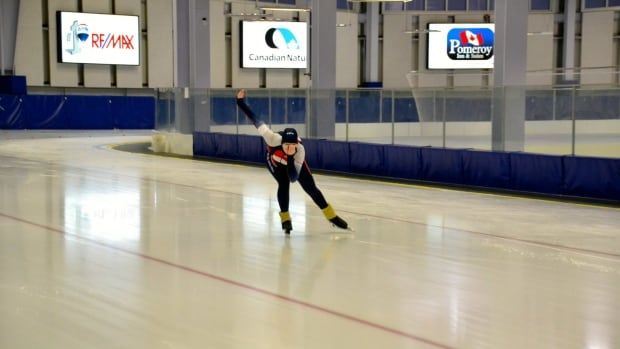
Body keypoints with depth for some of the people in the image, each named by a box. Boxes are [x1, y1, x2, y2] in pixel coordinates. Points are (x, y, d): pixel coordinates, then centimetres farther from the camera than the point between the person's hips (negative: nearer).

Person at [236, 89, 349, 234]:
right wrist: (241, 102, -40)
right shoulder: (274, 139, -46)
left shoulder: (300, 151, -43)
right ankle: (285, 219, -3)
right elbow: (256, 121, -39)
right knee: (283, 184, -22)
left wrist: (290, 159, -58)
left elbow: (293, 178, -45)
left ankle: (332, 216, 12)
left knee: (310, 187, -1)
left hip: (294, 162, 0)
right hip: (274, 160, 0)